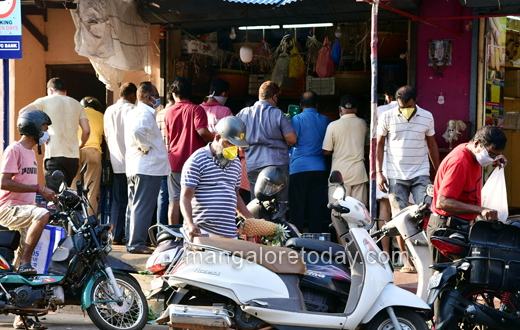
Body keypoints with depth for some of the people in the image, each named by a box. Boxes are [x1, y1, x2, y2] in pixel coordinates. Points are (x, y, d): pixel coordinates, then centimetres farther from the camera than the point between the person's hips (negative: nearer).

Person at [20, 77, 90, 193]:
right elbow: (86, 131, 7)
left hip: (54, 156, -4)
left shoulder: (45, 101, 7)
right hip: (74, 157, 4)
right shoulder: (77, 104, 16)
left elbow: (23, 112, -6)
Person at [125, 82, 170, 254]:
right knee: (143, 207, -7)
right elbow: (138, 130, -32)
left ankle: (131, 242, 20)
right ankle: (136, 244, -6)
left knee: (133, 206, 14)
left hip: (133, 167, 10)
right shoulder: (145, 113, -15)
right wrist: (145, 147, -21)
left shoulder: (132, 113, 17)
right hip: (148, 168, -10)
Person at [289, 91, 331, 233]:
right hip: (320, 168, 4)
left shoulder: (297, 119, -3)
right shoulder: (325, 120, 10)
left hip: (299, 168, -3)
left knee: (297, 208, 0)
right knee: (317, 208, 5)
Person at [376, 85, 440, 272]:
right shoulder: (387, 117, 0)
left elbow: (431, 144, 15)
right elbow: (379, 145, 6)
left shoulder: (427, 117, 3)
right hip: (396, 176, -1)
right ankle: (407, 261, 6)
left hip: (420, 174, 1)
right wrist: (379, 172, -2)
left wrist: (438, 172, 16)